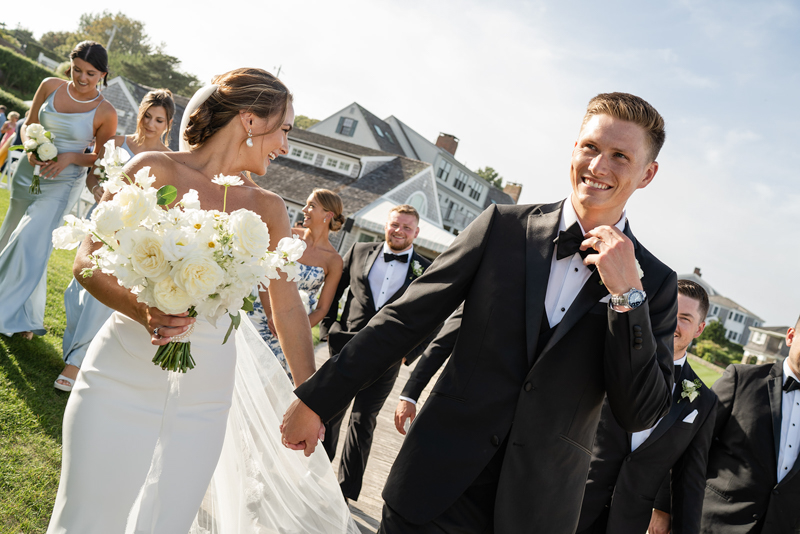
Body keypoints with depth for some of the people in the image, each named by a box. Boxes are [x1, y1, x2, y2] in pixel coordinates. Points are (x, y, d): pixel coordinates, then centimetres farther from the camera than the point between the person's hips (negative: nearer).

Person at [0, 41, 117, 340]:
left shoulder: (105, 113, -12)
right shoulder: (50, 86, -2)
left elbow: (101, 159, -3)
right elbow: (29, 125, 7)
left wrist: (71, 158, -20)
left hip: (63, 183, -5)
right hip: (28, 173, 5)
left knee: (31, 241, -15)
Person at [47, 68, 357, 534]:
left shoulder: (268, 210, 2)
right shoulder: (156, 172, -7)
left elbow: (289, 307, 5)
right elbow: (89, 260, -7)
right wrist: (142, 308, -26)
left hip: (204, 395, 3)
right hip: (123, 377, -2)